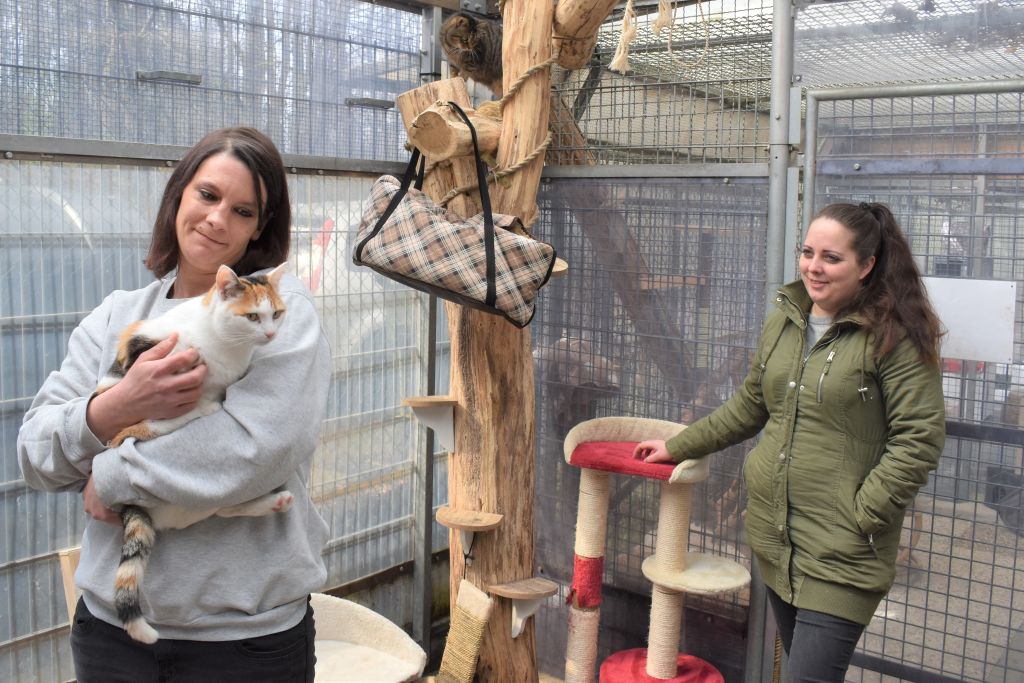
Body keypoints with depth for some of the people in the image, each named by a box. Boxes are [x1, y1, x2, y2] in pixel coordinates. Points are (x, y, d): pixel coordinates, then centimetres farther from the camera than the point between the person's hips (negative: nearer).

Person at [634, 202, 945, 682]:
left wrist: (861, 516, -16)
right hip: (774, 538, 6)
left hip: (841, 554, -6)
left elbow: (919, 439, -14)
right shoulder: (783, 320, 8)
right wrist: (679, 446, 22)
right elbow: (750, 405, 19)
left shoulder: (894, 335, -11)